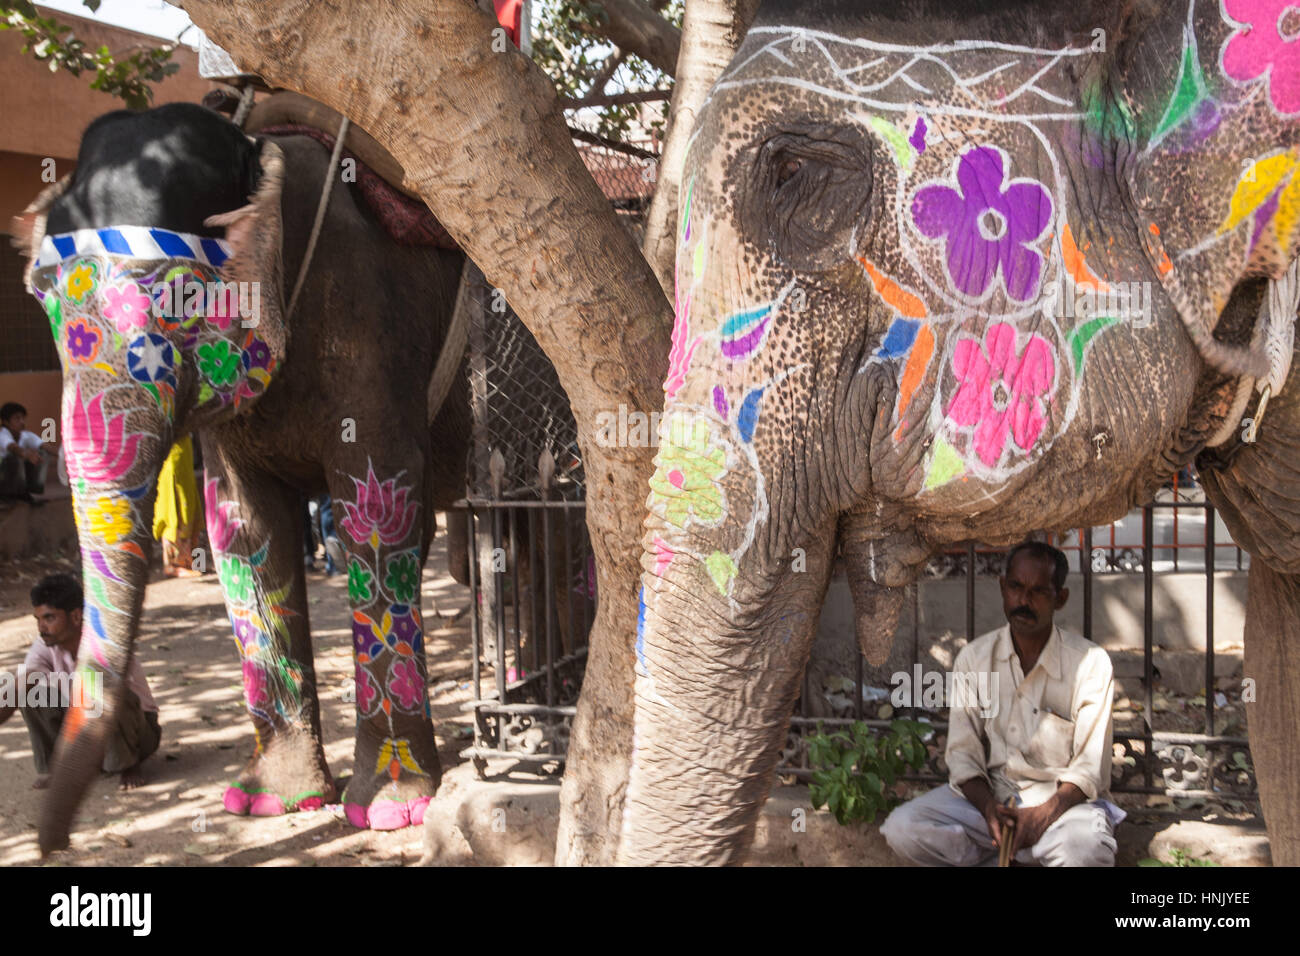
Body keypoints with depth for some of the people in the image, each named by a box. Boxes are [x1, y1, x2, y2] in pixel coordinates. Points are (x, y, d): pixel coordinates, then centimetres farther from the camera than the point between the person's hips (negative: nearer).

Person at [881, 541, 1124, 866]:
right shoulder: (974, 658, 0)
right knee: (901, 829, -22)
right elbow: (962, 753, -1)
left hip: (1063, 798, -3)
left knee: (1085, 851, -38)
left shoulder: (1090, 663, -8)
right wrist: (989, 807, -20)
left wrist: (1044, 814, -26)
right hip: (988, 793, 3)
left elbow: (1089, 767, -9)